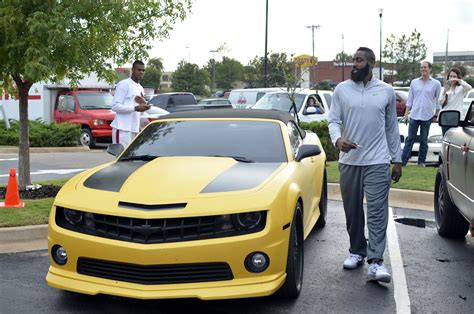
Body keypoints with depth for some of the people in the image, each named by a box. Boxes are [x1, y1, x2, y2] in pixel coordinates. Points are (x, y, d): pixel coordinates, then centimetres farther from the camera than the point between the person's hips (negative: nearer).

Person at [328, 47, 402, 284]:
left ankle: (375, 262, -8)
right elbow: (333, 120, 1)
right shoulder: (341, 90, 4)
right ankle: (356, 251, 26)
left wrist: (397, 159, 9)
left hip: (377, 162, -1)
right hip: (348, 162, 2)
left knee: (377, 212, -8)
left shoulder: (386, 91, 5)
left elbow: (392, 127, 10)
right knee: (352, 212, 10)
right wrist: (337, 139, -22)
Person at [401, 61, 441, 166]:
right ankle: (403, 160, 1)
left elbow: (438, 100, 6)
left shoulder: (436, 84, 2)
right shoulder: (414, 82, 8)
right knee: (410, 139, 1)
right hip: (414, 115, 1)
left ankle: (421, 161, 14)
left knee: (424, 140, 7)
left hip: (427, 116, -1)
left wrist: (436, 115, 3)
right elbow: (410, 99, 11)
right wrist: (406, 113, 6)